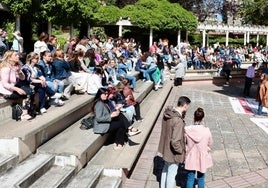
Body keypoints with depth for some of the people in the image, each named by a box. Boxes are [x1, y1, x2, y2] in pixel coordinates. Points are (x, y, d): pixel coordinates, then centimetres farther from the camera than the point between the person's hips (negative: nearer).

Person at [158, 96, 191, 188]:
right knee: (171, 173, 12)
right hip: (173, 152, -9)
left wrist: (182, 114, -3)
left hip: (165, 147, 9)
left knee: (166, 168, 29)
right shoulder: (178, 121, -33)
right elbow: (175, 141, -34)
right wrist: (181, 150, -14)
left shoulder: (167, 112, -7)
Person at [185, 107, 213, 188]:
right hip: (202, 158, 0)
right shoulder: (206, 130, -19)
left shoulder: (187, 130, -18)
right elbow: (210, 144, -4)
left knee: (190, 178, 15)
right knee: (201, 178, 19)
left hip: (191, 158, 0)